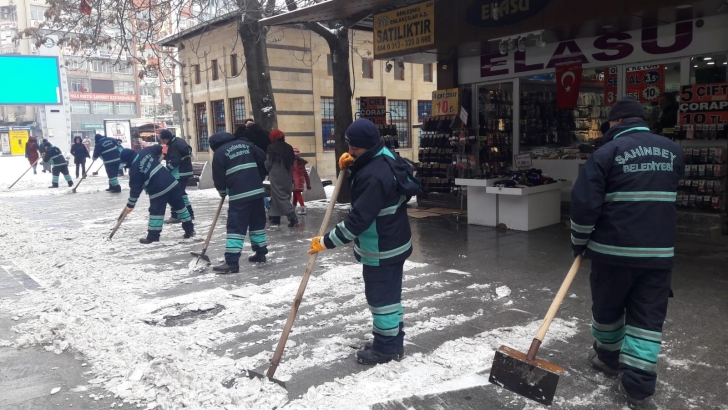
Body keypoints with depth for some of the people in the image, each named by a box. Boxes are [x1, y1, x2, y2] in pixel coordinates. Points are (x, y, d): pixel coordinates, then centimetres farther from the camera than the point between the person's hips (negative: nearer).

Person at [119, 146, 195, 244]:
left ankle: (153, 236, 6)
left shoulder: (134, 169, -8)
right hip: (170, 182, 7)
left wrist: (130, 204, 5)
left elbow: (135, 188, -5)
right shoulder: (146, 152, 6)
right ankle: (189, 229, 20)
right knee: (179, 205, 14)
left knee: (156, 211, 1)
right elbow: (158, 148, 22)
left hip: (157, 190, -7)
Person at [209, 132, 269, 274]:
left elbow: (218, 177, 2)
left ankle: (232, 262, -9)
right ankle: (260, 253, 24)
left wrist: (223, 191, 21)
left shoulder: (219, 153, 1)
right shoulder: (246, 144, 15)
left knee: (236, 227, -6)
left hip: (239, 194, -5)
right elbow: (264, 160, 12)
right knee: (257, 223, 17)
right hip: (256, 190, 6)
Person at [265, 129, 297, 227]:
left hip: (276, 176, -6)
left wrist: (269, 171, 15)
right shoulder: (289, 148, 8)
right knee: (285, 195, 12)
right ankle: (275, 218, 18)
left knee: (279, 196, -4)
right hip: (287, 176, 6)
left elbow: (268, 163, -5)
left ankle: (292, 216, -16)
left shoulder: (272, 148, -8)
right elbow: (292, 162, 11)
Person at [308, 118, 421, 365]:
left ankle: (384, 348, 21)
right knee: (390, 293, 20)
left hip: (381, 249, -10)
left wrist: (326, 242, -23)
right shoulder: (385, 157, 2)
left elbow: (358, 219, -30)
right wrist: (350, 166, -1)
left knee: (381, 297, 5)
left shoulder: (375, 176, -30)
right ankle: (393, 342, 35)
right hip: (394, 242, 10)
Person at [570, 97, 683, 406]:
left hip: (614, 249, -3)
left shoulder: (607, 152, -8)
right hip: (659, 251, 4)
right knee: (648, 318, 8)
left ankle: (608, 357, 37)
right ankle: (637, 383, 7)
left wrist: (579, 242, 1)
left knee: (607, 308, 17)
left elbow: (585, 203, -12)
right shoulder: (672, 151, 9)